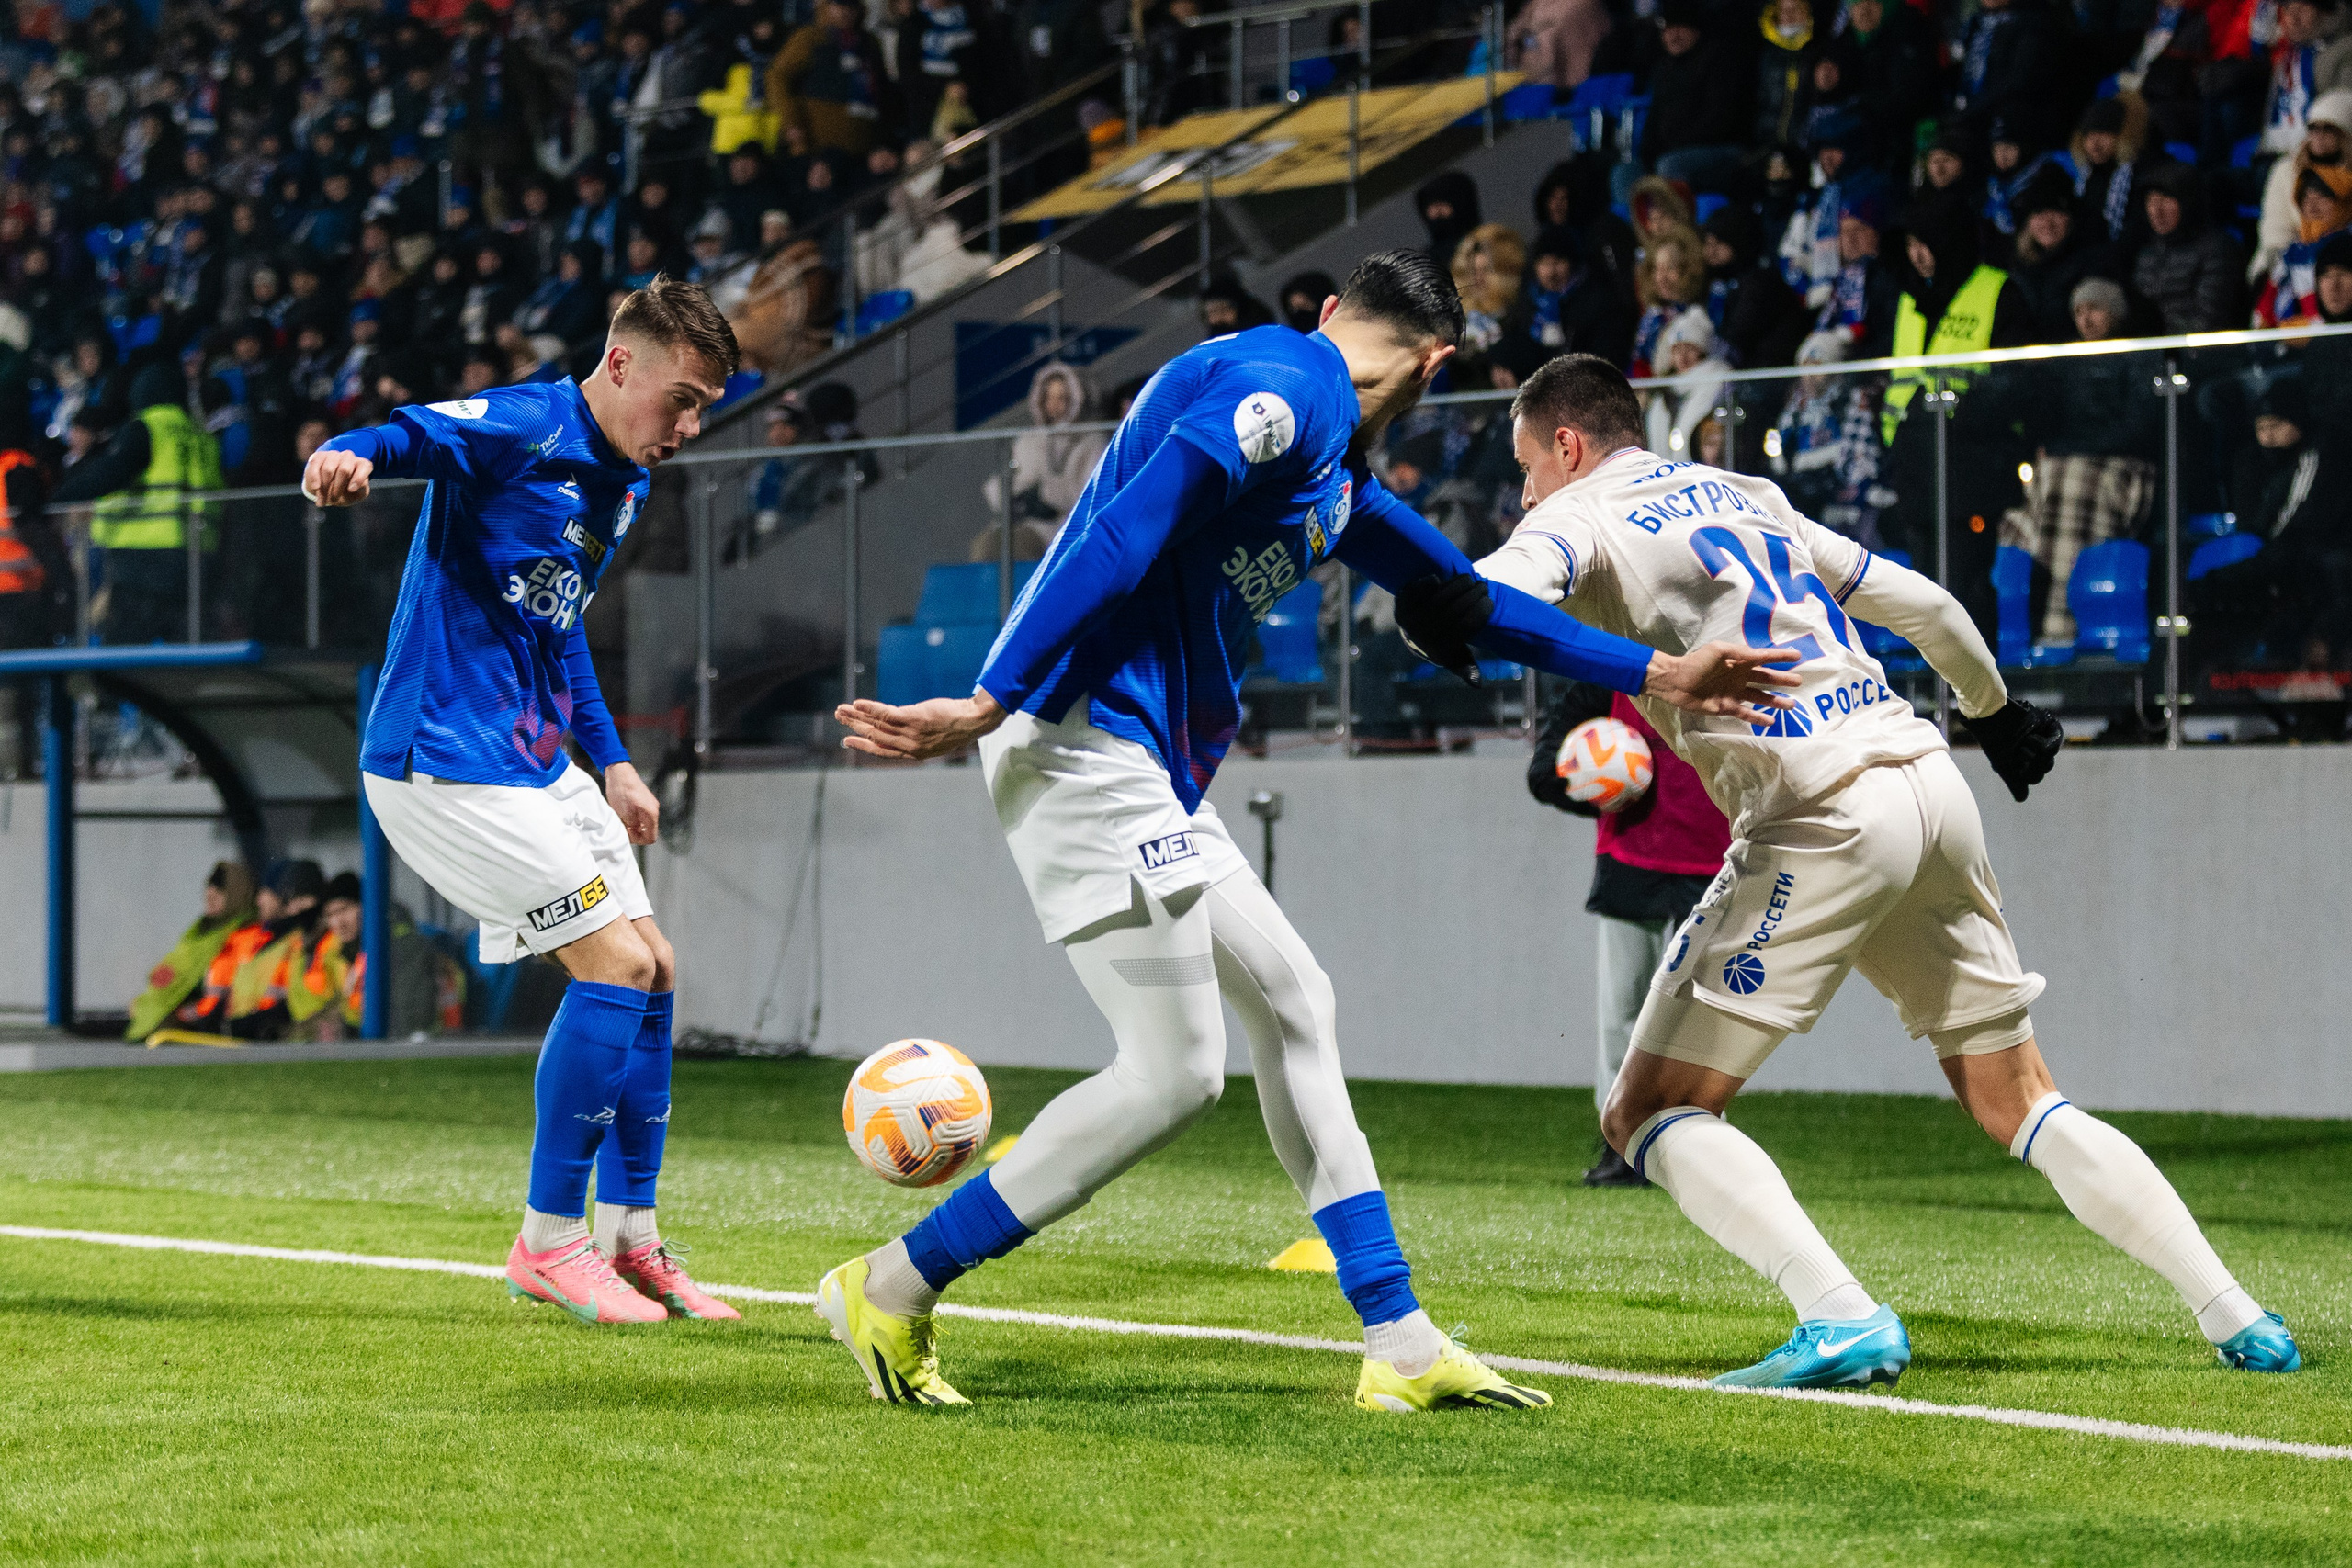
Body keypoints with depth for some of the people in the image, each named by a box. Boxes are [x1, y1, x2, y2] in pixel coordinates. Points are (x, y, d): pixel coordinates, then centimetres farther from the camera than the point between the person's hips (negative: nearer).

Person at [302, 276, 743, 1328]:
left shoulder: (625, 483, 14)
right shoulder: (522, 429, -14)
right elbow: (410, 435, -32)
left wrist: (610, 759, 24)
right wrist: (347, 456, -55)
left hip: (537, 763, 10)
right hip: (444, 761, -10)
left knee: (651, 974, 8)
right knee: (618, 964, -13)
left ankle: (627, 1239, 18)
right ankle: (548, 1242, -3)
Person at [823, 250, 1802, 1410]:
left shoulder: (1335, 472, 23)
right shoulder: (1283, 390, -10)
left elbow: (1459, 598, 32)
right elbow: (1122, 540, -20)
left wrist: (1655, 675, 36)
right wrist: (992, 703, -26)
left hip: (1147, 769, 11)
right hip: (1086, 738, -11)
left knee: (1292, 1007, 12)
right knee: (1176, 1070, -9)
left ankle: (1399, 1344, 15)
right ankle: (890, 1289, -2)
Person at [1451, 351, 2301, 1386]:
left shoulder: (1579, 517, 6)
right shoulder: (1743, 496, 25)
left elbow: (1489, 604, -20)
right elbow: (1919, 603, 32)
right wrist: (1992, 709, 43)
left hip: (1829, 821, -7)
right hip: (1931, 783, 7)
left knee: (1648, 1115, -2)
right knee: (2018, 1104, 18)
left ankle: (1843, 1321, -20)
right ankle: (2236, 1317, 11)